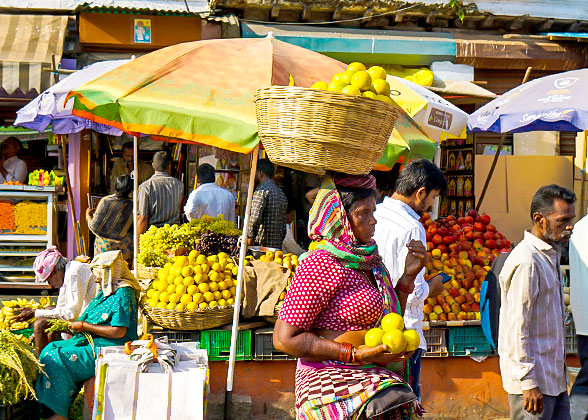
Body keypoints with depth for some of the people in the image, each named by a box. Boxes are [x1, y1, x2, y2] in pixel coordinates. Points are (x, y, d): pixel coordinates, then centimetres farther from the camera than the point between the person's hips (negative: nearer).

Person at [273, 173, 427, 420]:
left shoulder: (369, 261, 14)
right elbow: (285, 338, -14)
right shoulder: (320, 265, -11)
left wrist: (408, 275, 12)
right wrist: (356, 355, -16)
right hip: (332, 380, -8)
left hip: (371, 378, 8)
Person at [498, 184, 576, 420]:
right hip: (533, 377, -9)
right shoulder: (526, 262, -18)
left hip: (554, 377, 9)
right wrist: (528, 383, -21)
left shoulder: (551, 254, 13)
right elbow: (516, 328, -20)